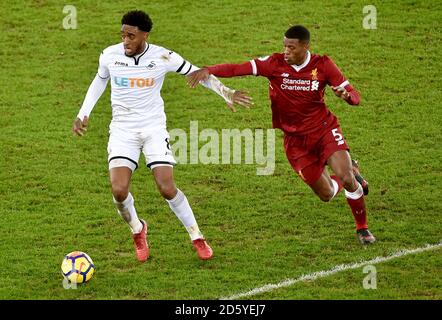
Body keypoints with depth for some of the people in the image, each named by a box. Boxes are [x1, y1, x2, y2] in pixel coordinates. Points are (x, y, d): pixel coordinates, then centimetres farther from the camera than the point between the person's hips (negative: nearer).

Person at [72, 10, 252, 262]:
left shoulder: (163, 57, -12)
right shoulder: (110, 55, -6)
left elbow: (196, 73, 1)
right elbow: (100, 81, 16)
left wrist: (227, 93, -7)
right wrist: (83, 114, 14)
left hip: (154, 127, -1)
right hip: (123, 128, 1)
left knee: (168, 189, -12)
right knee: (119, 190, -16)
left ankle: (197, 238, 10)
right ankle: (137, 229, 16)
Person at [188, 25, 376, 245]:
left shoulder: (322, 65, -8)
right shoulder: (275, 64, -10)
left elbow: (354, 96, -6)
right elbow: (238, 69, -18)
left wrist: (346, 95, -30)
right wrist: (207, 71, -33)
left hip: (324, 130, -1)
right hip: (295, 140, 1)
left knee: (346, 179, -21)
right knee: (326, 194, 0)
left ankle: (362, 228, 5)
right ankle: (351, 172, 36)